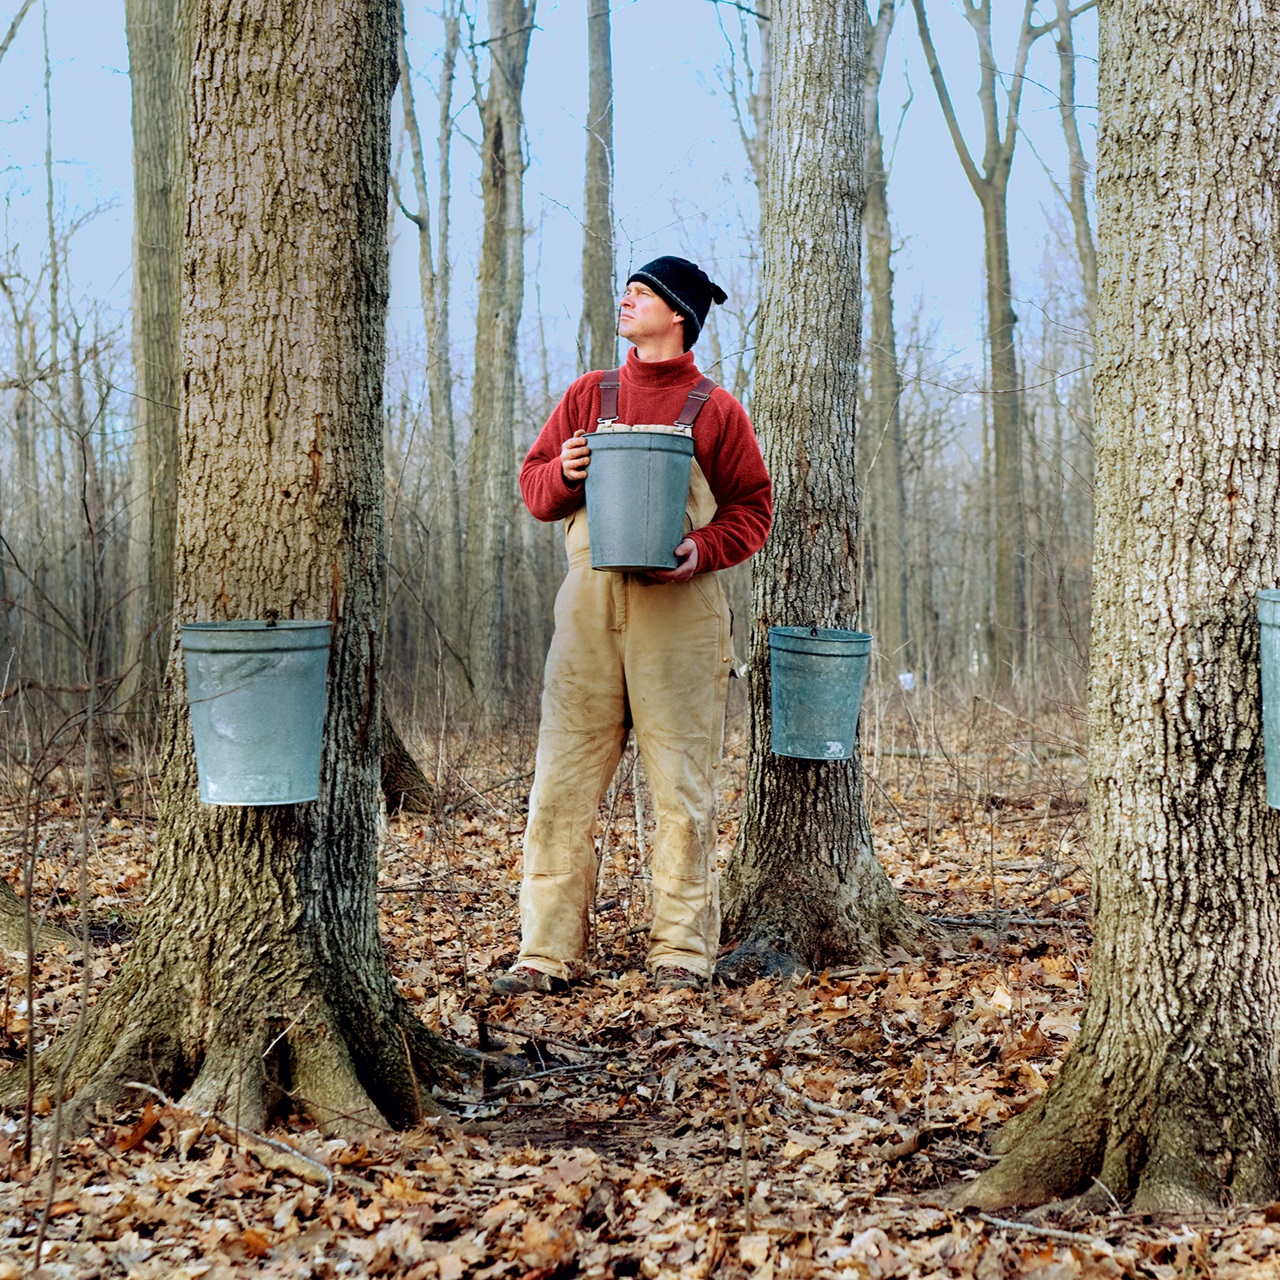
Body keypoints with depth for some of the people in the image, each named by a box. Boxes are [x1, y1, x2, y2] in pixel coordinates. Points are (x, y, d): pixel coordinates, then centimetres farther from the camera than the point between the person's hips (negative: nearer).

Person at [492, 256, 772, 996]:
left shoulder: (716, 409, 7)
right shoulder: (588, 396, 17)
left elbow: (753, 509, 4)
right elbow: (534, 484, 17)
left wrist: (703, 550, -14)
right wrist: (564, 474, -5)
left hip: (680, 606, -3)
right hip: (590, 600, 3)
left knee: (682, 787, 0)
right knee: (564, 782, -2)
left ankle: (683, 950, 8)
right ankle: (548, 953, 2)